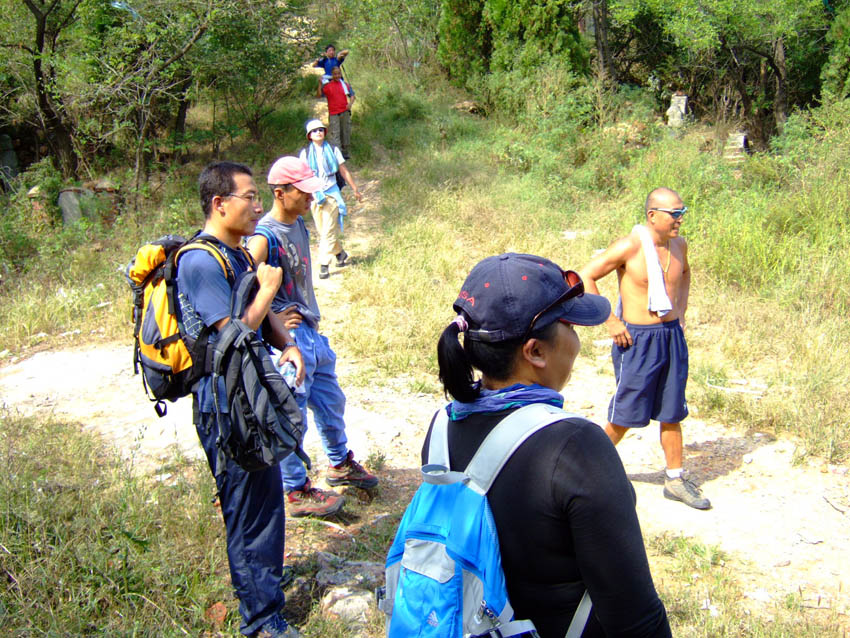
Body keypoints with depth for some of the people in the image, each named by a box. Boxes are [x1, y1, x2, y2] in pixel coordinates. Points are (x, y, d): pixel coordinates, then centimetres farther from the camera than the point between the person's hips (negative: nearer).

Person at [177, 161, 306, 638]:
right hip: (227, 406, -9)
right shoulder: (200, 261, -19)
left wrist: (288, 345, -2)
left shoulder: (239, 253, 12)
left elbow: (265, 313, 17)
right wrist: (267, 287, -11)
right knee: (248, 510, 2)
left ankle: (265, 582, 41)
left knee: (265, 496, 21)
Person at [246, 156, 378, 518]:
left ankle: (340, 464, 43)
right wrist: (272, 319, -20)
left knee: (331, 402, 22)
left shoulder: (299, 223, 7)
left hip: (312, 332, 9)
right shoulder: (265, 237, -21)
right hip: (288, 339, -9)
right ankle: (297, 492, 19)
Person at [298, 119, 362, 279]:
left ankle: (324, 265, -9)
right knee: (322, 231, 9)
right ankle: (339, 253, 31)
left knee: (328, 230, -10)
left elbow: (344, 171, 10)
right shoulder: (305, 153, 5)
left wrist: (355, 190, 13)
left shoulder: (333, 150, 4)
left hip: (331, 193, -2)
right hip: (314, 194, 2)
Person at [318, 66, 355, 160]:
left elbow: (352, 95, 9)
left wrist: (350, 103, -11)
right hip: (333, 114, -3)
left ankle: (345, 153, 23)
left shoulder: (346, 85, 9)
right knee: (334, 134, -9)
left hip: (345, 113, 3)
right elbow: (319, 95, -5)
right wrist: (320, 84, -16)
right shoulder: (327, 86, 1)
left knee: (346, 133, 10)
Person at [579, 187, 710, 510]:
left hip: (673, 336, 6)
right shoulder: (630, 246, -16)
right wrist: (610, 321, -15)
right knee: (625, 416, 4)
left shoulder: (679, 244, 4)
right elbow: (584, 277, -15)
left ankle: (675, 479, 25)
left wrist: (680, 314, 15)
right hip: (637, 339, -6)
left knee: (672, 413, 13)